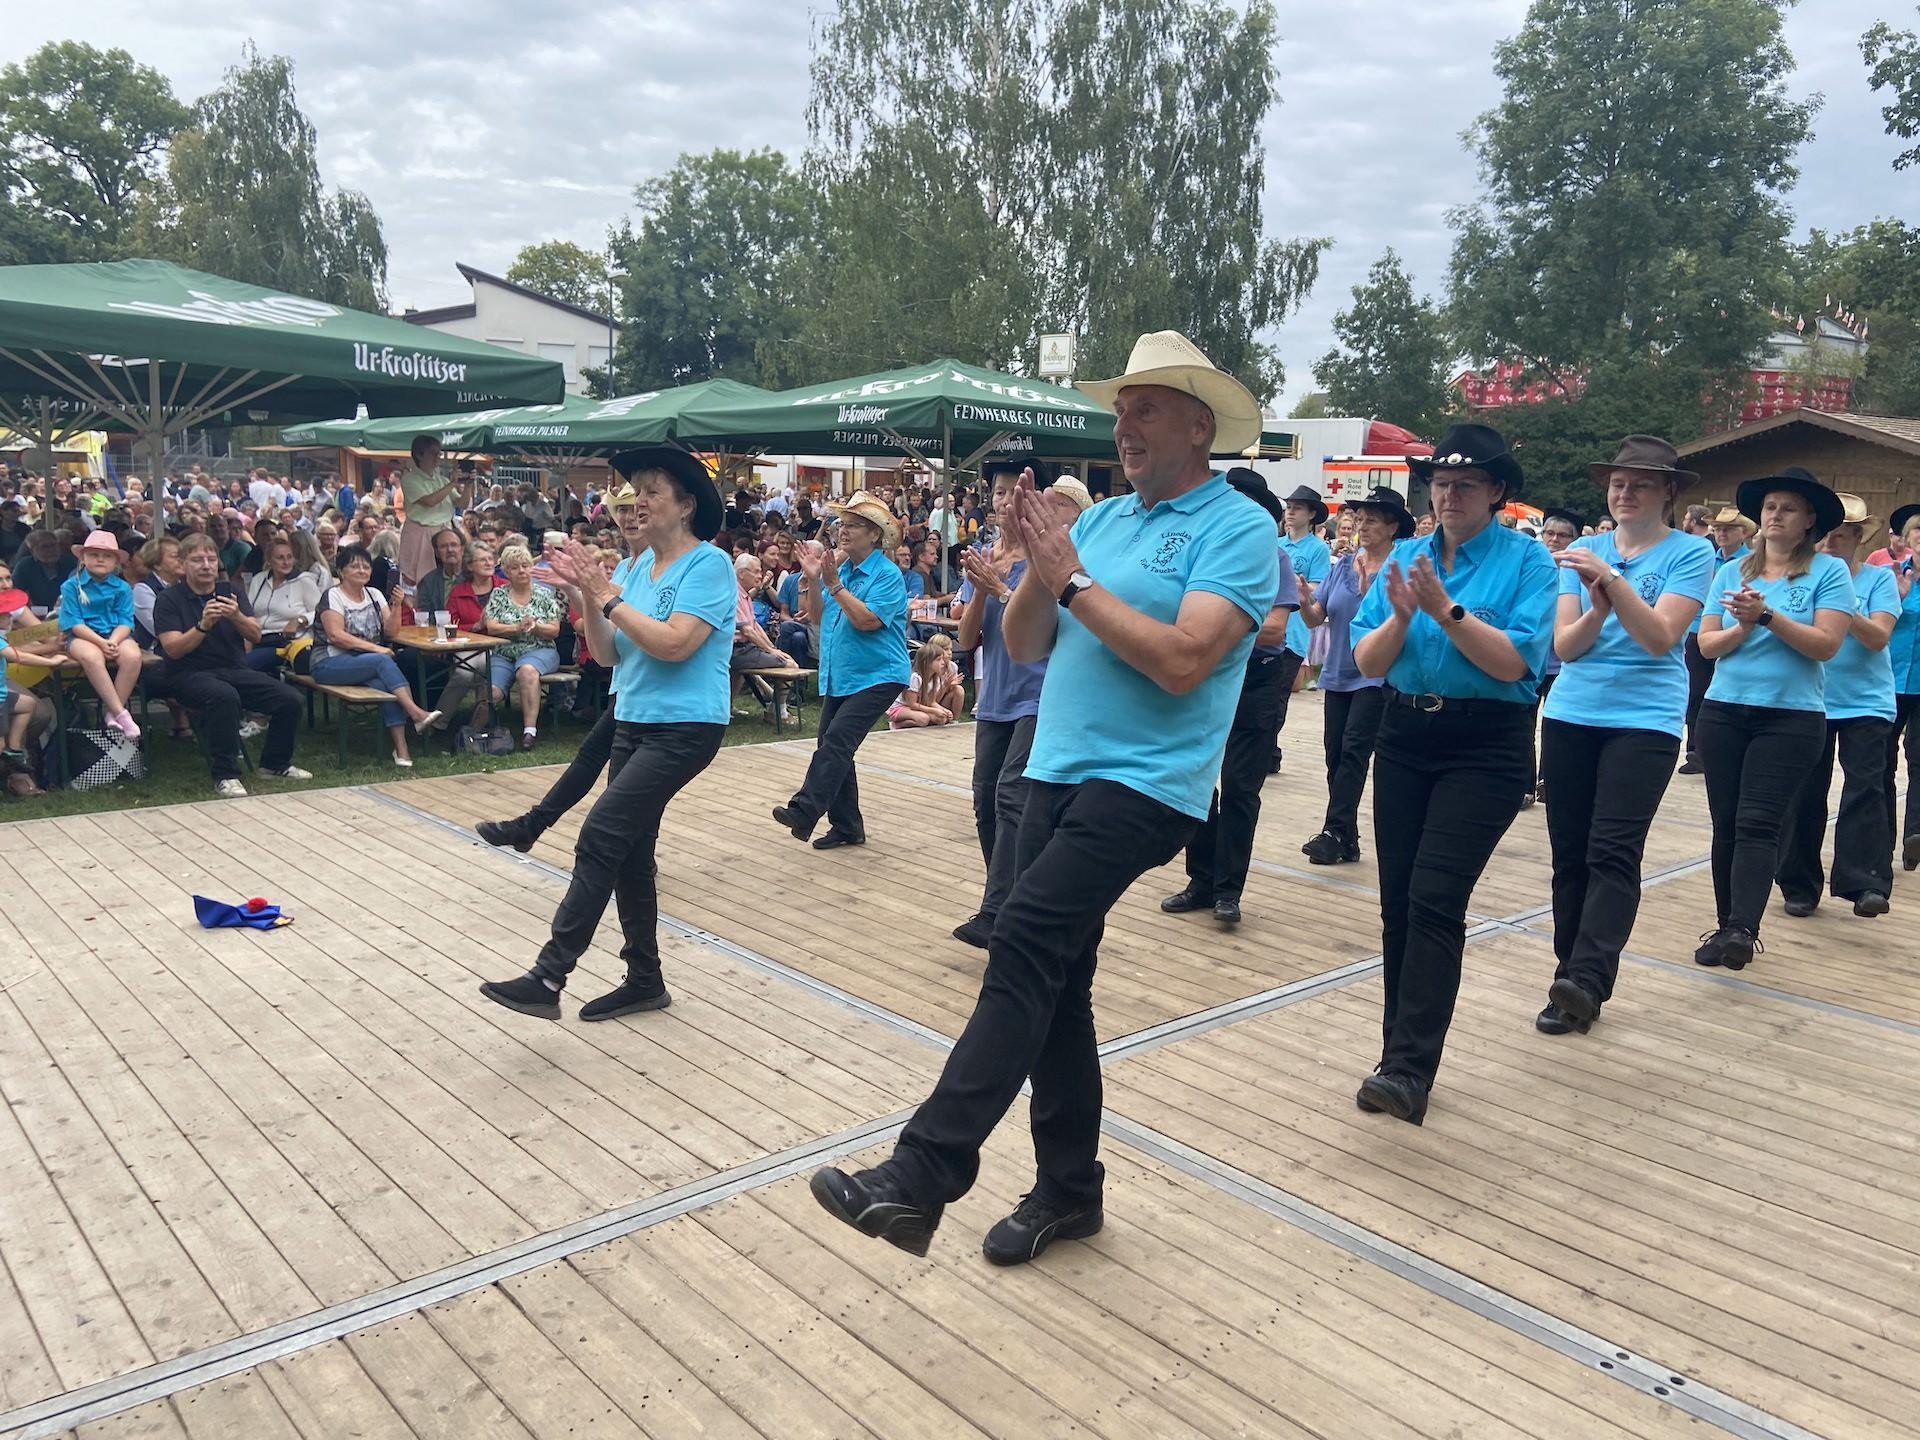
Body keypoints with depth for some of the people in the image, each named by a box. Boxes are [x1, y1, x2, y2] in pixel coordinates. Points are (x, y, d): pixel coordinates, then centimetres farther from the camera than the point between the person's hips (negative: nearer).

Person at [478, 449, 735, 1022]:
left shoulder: (709, 565, -11)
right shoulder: (638, 566, 11)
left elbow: (674, 644, -22)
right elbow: (609, 653, 9)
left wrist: (608, 595, -17)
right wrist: (587, 595, -6)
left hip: (684, 728, -8)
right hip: (633, 722, 9)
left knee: (601, 835, -16)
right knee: (629, 853, 11)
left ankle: (548, 978, -12)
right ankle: (644, 980, 23)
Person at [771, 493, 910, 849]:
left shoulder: (888, 575, -11)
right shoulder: (839, 568, 10)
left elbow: (866, 620, -23)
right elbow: (817, 617, 11)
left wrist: (833, 584, -22)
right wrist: (811, 581, -3)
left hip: (876, 676, -8)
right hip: (839, 675, 8)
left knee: (837, 739, -21)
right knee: (832, 746, 9)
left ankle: (803, 812, -25)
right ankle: (847, 826, 18)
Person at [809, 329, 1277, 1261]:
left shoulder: (1237, 529, -6)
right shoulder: (1100, 518, 15)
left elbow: (1183, 660, -20)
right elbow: (1023, 647, 12)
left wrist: (1072, 579, -14)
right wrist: (1037, 569, -7)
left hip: (1144, 783, -7)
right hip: (1056, 770, 8)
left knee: (1024, 949, -21)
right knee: (1056, 980, 10)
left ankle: (922, 1177, -20)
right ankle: (1068, 1187, 24)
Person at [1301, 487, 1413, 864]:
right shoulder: (1342, 565, 8)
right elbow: (1316, 617, 3)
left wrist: (1367, 592, -26)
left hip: (1377, 675, -6)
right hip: (1338, 674, 6)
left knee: (1353, 750, -14)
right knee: (1335, 753, 7)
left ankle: (1335, 833, -11)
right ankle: (1347, 839, 15)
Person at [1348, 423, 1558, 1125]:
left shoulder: (1527, 560, -5)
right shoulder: (1406, 555, 6)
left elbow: (1515, 662, -15)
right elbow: (1366, 661, 1)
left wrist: (1446, 608, -22)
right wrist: (1400, 615, -17)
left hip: (1486, 745, -5)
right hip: (1404, 736, 5)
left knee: (1434, 898, -14)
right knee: (1397, 900, 6)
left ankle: (1409, 1070, -11)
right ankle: (1402, 1049, 18)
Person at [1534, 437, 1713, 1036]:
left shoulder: (1690, 553, 0)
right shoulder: (1584, 551, 9)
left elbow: (1661, 637, -13)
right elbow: (1565, 646, 2)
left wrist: (1612, 579, -23)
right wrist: (1597, 609, -18)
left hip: (1645, 719, -4)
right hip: (1571, 715, 4)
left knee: (1614, 852, -14)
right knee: (1569, 852, 5)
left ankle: (1587, 980, -19)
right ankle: (1571, 981, 13)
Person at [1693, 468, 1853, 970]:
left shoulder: (1829, 572, 0)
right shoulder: (1732, 572, 9)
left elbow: (1826, 644, -11)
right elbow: (1706, 644, 5)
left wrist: (1766, 615, -19)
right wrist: (1742, 628, -13)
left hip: (1791, 717, -3)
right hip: (1723, 711, 4)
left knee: (1758, 824, -13)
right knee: (1726, 823, 5)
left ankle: (1743, 930, -19)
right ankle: (1725, 926, 13)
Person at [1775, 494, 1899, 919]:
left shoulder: (1879, 578, 0)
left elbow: (1878, 637, -12)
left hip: (1866, 704, -2)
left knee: (1865, 789, -10)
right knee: (1805, 793, 5)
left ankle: (1866, 884, -11)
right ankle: (1800, 885, 14)